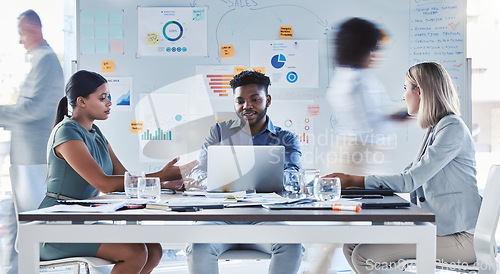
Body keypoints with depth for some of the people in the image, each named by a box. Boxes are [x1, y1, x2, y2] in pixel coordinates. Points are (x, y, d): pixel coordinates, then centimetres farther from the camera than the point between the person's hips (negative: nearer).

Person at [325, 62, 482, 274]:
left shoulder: (452, 128, -15)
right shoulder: (435, 129, 16)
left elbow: (409, 181, -20)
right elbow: (408, 175, 18)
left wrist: (353, 180, -15)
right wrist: (351, 184, 10)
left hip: (458, 236, -9)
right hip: (432, 227, 9)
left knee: (364, 256, -19)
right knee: (352, 247, 0)